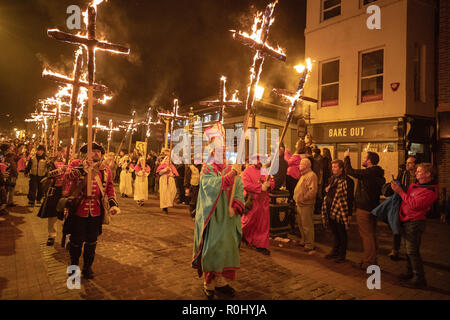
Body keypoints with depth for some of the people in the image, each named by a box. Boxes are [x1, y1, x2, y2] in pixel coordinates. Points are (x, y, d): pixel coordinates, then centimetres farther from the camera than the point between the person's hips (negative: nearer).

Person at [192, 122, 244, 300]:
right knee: (211, 250, 1)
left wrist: (236, 206, -16)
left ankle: (222, 282, 23)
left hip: (229, 218, 5)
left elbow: (239, 189, 1)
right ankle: (209, 284, 15)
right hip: (213, 217, -4)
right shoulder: (207, 170, -3)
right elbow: (212, 186, -21)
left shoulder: (232, 169, 10)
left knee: (227, 248, 9)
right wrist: (230, 175, -29)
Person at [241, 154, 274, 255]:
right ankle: (241, 236, 32)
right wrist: (261, 187, -19)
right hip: (252, 201, -5)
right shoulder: (248, 171, -5)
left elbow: (272, 183, 10)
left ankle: (261, 245, 16)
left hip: (263, 201, 5)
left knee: (263, 223, 6)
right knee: (249, 221, 3)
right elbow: (246, 185, -17)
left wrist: (268, 184, -14)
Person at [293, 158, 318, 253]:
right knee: (301, 224, 18)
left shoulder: (311, 175, -14)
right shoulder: (303, 175, 18)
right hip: (300, 204, 10)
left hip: (306, 205, -10)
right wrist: (296, 197, 19)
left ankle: (309, 246, 5)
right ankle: (303, 241, 31)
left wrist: (304, 198, -22)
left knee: (307, 226, -4)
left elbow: (313, 190, -23)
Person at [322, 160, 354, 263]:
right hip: (330, 211, 7)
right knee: (335, 233, 19)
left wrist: (349, 214, -13)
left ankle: (342, 254, 20)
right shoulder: (332, 179, 13)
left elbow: (350, 198, -12)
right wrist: (326, 190, 1)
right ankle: (335, 251, 32)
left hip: (340, 212, -7)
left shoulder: (347, 181, -12)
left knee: (342, 234, 7)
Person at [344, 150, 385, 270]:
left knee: (366, 235, -2)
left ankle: (369, 263, 4)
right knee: (372, 235, 18)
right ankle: (373, 261, 29)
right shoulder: (378, 173, 7)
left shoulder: (368, 173, -21)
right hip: (373, 207, 9)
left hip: (364, 208, -9)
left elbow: (349, 171, -16)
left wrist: (346, 157, -1)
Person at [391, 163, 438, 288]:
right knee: (409, 250, 19)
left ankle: (419, 279, 7)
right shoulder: (414, 185, 10)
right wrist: (397, 188, 4)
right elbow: (406, 198, 19)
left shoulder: (430, 191, -17)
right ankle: (410, 272, 33)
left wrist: (400, 192, -18)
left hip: (415, 223, -9)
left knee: (412, 251, -4)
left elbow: (414, 205, -24)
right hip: (406, 221, 9)